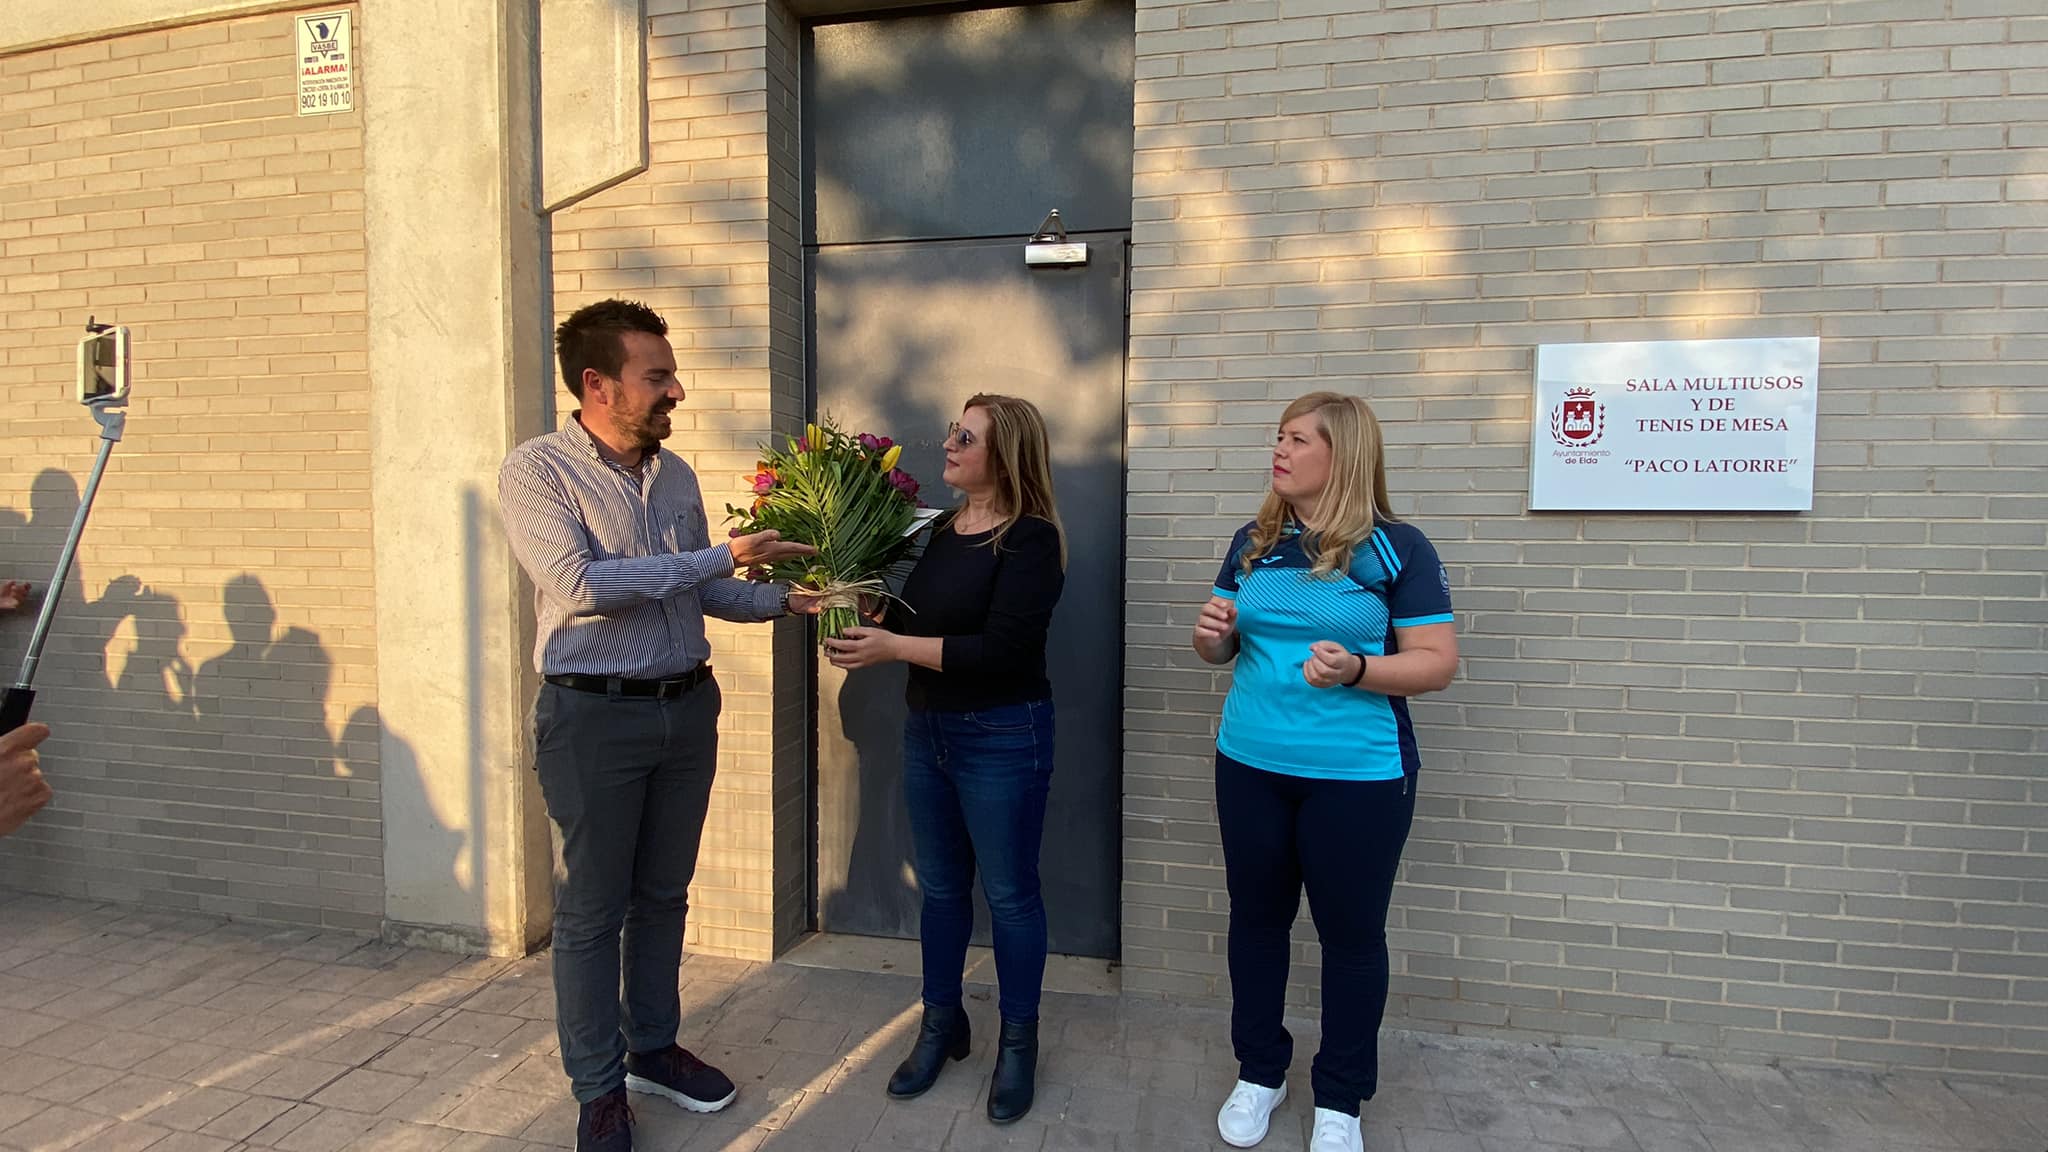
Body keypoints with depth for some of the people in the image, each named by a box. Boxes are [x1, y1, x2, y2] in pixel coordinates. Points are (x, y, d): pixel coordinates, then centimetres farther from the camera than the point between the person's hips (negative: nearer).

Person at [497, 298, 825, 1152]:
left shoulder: (675, 473, 7)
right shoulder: (535, 470, -11)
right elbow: (581, 584, -23)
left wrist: (783, 600, -2)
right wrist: (722, 557, -20)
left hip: (686, 706, 6)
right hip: (593, 714, -5)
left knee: (663, 894, 17)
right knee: (592, 908, 8)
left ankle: (652, 1048, 37)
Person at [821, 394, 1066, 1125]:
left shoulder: (1031, 538, -15)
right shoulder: (941, 530, 8)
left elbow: (999, 651, -23)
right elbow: (916, 620, 12)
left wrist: (895, 648, -21)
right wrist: (862, 620, -7)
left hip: (1003, 740, -7)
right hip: (926, 730, 7)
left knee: (1009, 893, 7)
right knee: (939, 886, 17)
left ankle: (1018, 1042, 27)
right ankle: (941, 1024, 35)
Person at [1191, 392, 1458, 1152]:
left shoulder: (1395, 547, -8)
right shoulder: (1254, 542, 5)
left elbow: (1438, 662, -9)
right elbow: (1222, 646, 13)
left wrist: (1357, 670, -26)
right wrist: (1212, 636, -10)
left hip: (1357, 775, -4)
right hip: (1250, 766, 4)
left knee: (1351, 932, 10)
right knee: (1256, 917, 15)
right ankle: (1259, 1072, 36)